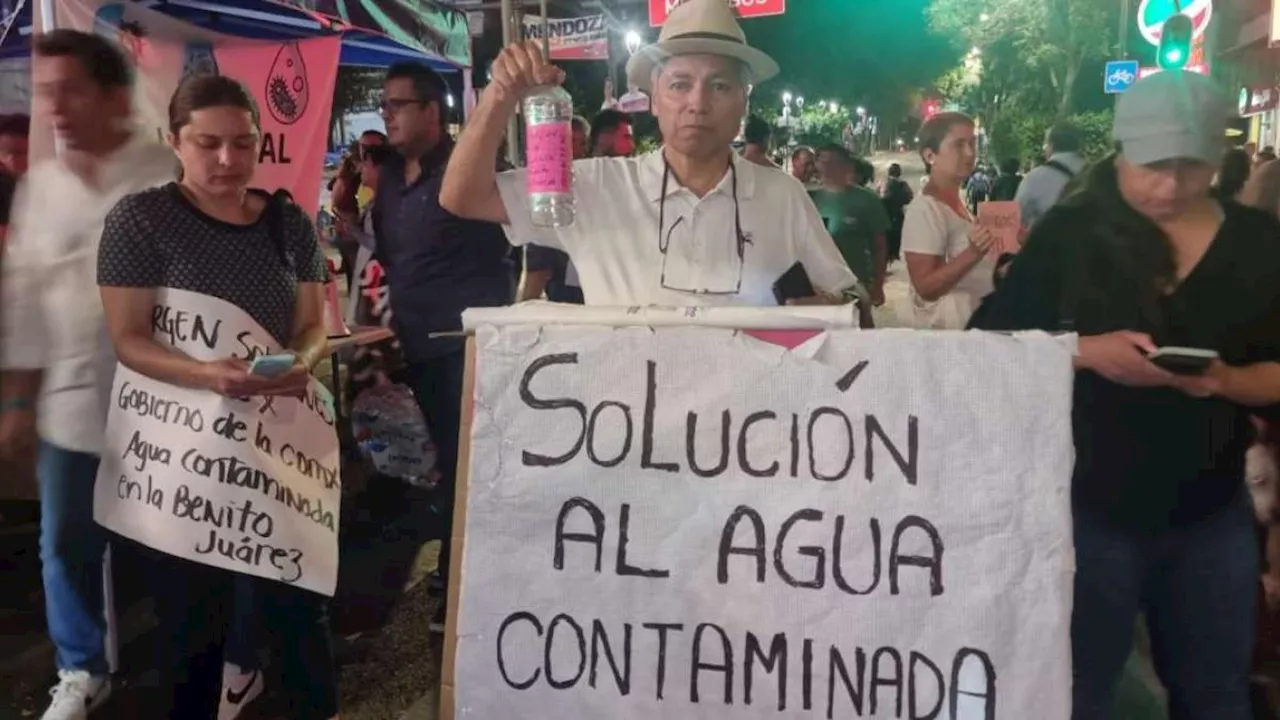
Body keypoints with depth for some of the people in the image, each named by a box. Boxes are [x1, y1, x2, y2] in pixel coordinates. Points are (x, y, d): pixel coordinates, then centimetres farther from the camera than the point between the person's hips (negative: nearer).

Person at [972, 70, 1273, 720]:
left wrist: (1227, 379, -19)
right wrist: (1085, 351, -23)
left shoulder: (1258, 243, 1)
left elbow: (1272, 375, 3)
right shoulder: (1070, 233, -6)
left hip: (1211, 515, 3)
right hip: (1088, 509, -3)